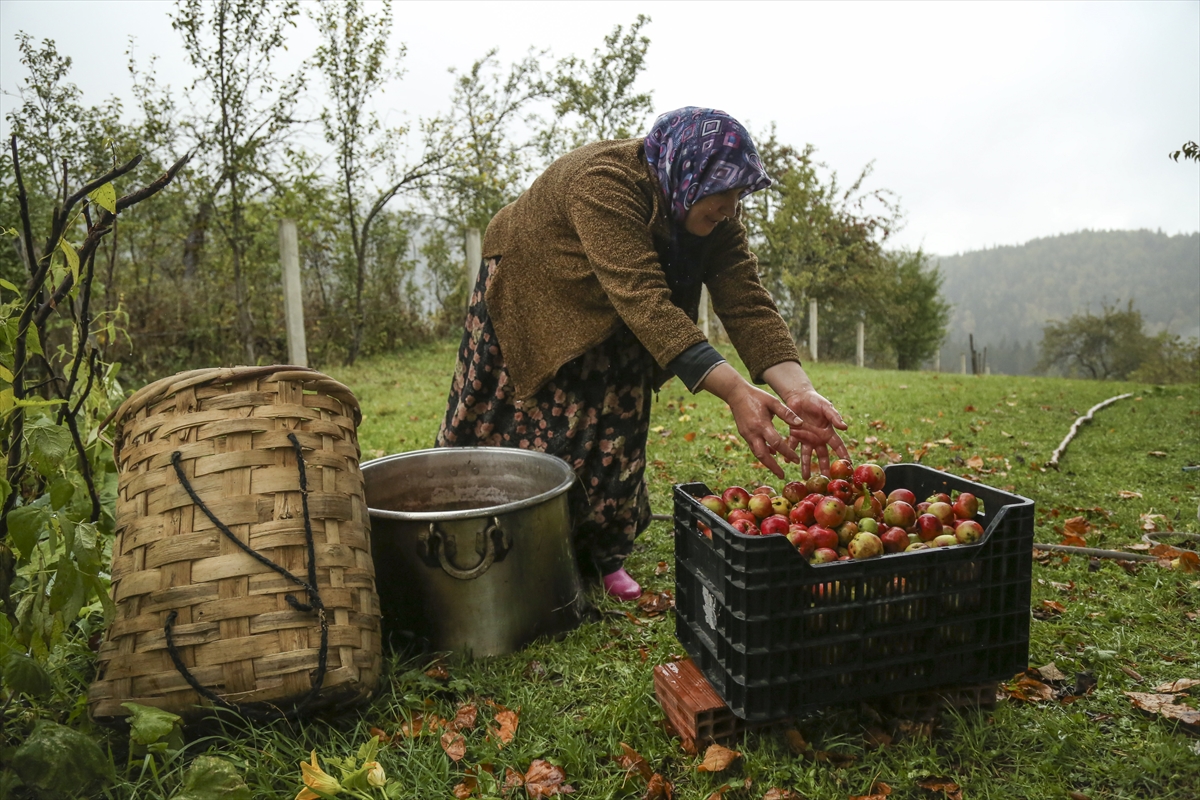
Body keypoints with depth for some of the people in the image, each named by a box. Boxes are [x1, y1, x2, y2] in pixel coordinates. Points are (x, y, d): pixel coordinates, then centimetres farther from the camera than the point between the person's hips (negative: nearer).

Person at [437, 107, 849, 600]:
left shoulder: (717, 220, -17)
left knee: (612, 436, 3)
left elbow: (747, 304, -26)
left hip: (606, 325, 5)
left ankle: (602, 556, 21)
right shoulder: (604, 182, -39)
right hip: (527, 298, -5)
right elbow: (644, 300, -49)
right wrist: (734, 391, -56)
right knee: (516, 432, 0)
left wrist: (799, 392, -41)